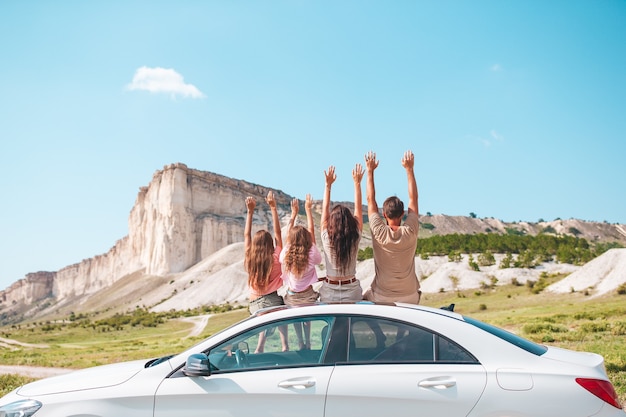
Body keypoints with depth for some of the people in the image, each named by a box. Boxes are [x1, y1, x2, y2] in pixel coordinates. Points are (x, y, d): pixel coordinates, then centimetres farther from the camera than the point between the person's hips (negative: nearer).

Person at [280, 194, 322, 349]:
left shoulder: (286, 256, -18)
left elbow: (288, 234, -5)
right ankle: (307, 343, 33)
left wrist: (293, 214, 4)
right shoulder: (311, 256, -20)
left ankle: (301, 344, 28)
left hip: (292, 296, 0)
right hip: (308, 295, 0)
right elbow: (311, 231, -12)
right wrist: (308, 210, -4)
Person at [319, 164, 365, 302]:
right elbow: (358, 209, 0)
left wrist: (328, 184, 4)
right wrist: (357, 183, 6)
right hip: (352, 290, 1)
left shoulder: (326, 238, -12)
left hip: (329, 292, 0)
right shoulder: (355, 237, -10)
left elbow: (325, 209, -2)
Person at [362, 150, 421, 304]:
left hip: (381, 298, -1)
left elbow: (370, 200, -4)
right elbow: (413, 198, -2)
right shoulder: (410, 232, -13)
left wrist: (370, 171, 1)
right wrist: (409, 169, 3)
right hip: (409, 298, 1)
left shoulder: (379, 233, -15)